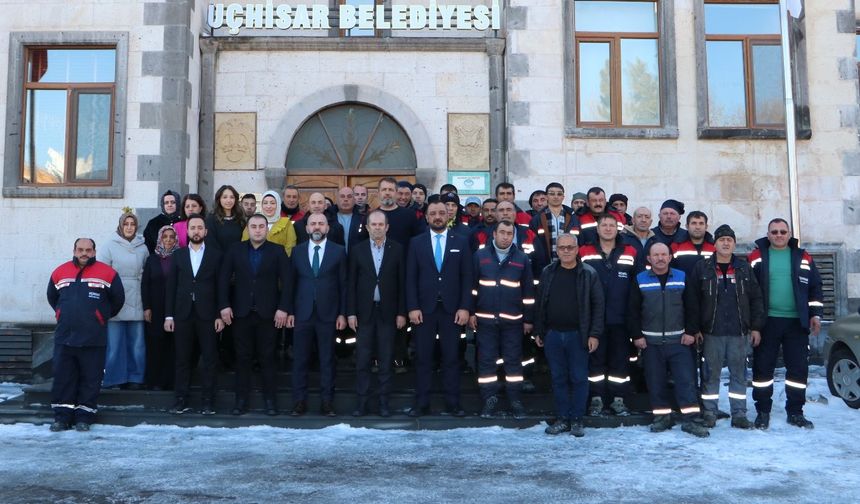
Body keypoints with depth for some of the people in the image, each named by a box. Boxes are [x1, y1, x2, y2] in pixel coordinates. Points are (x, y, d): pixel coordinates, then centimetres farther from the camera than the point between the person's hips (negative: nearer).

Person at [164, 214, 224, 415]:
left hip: (207, 315, -2)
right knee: (182, 359, 5)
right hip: (183, 314, 2)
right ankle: (181, 399, 13)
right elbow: (171, 286, 7)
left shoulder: (215, 255, 5)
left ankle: (207, 400, 7)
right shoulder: (178, 255, 11)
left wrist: (220, 315, -5)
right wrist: (168, 315, 1)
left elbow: (220, 286, 2)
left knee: (209, 359, 0)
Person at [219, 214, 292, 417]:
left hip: (268, 314, -1)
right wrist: (224, 305, -4)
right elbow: (223, 279, 5)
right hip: (241, 313, 2)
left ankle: (270, 399, 10)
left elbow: (286, 282, -1)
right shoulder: (235, 250, 8)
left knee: (267, 358, 3)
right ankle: (241, 399, 14)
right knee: (243, 358, 6)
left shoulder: (277, 251, 3)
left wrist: (283, 308, -9)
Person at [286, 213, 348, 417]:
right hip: (302, 314, 2)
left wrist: (342, 313, -3)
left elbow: (343, 284, 2)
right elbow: (292, 283, 8)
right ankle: (299, 401, 14)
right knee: (300, 360, 4)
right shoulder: (297, 251, 8)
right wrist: (290, 311, 3)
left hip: (328, 314, -1)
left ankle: (327, 402, 12)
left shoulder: (338, 251, 2)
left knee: (327, 360, 4)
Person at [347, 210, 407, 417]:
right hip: (364, 311, 1)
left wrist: (401, 312, -3)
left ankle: (384, 401, 14)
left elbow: (402, 282, 1)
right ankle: (361, 401, 10)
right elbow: (352, 284, 3)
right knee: (362, 360, 3)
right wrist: (351, 312, -2)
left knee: (386, 359, 5)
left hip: (388, 312, 0)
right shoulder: (358, 250, 4)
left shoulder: (397, 249, 2)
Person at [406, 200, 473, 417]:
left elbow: (467, 277, 2)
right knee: (423, 358, 5)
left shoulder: (461, 241, 5)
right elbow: (411, 278, 2)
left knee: (451, 358, 5)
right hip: (424, 309, 0)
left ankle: (452, 404, 14)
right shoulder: (416, 242, 5)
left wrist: (465, 307, -5)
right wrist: (412, 307, -6)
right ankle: (421, 404, 14)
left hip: (451, 309, 0)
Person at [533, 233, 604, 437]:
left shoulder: (589, 274, -3)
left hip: (578, 335, -3)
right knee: (558, 378, 9)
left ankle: (577, 419, 15)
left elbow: (598, 305, -4)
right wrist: (538, 331, 7)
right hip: (552, 335, 3)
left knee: (579, 378, 3)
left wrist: (594, 334, -10)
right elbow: (539, 304, 10)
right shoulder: (547, 273, 6)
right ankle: (562, 418, 19)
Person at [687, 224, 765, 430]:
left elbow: (755, 298, 9)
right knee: (710, 374, 4)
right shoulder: (702, 268, 1)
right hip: (711, 332, -2)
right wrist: (694, 328, -6)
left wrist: (756, 327, 4)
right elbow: (692, 299, -2)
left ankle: (739, 414, 16)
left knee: (739, 373, 7)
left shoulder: (744, 268, 8)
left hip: (739, 332, 2)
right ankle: (709, 414, 13)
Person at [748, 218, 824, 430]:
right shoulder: (756, 257, 4)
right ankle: (763, 411, 13)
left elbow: (815, 288, 12)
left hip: (796, 322, 2)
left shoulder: (803, 257, 10)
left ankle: (795, 412, 17)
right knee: (763, 366, 2)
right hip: (767, 321, -2)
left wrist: (816, 314, 4)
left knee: (799, 367, 5)